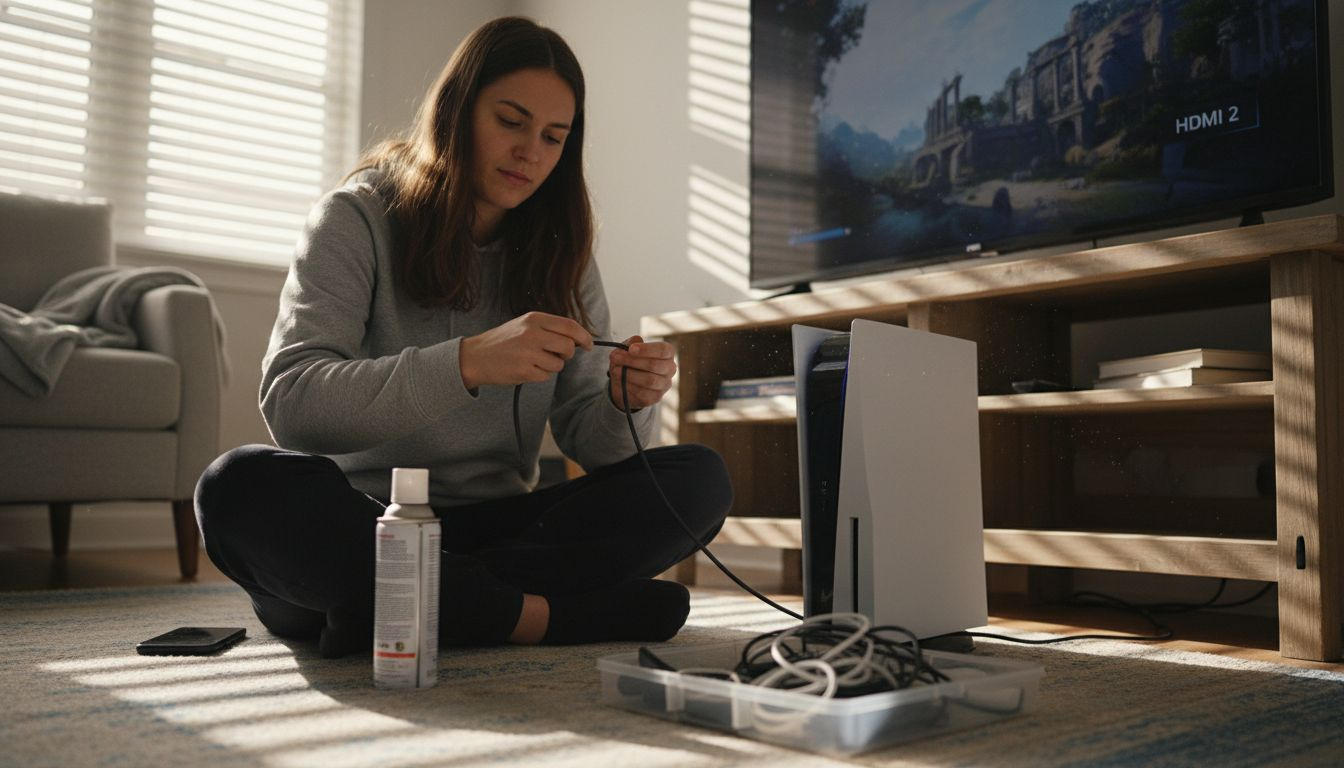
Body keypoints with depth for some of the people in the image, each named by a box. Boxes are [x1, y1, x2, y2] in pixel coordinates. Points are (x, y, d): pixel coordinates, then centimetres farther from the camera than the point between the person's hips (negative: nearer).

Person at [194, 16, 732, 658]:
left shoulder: (558, 252, 9)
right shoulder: (357, 219, -4)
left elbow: (586, 438, 3)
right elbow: (290, 404, -19)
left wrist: (626, 404, -21)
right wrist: (467, 362, -32)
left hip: (496, 525, 4)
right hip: (365, 525, -3)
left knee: (700, 480, -16)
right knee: (241, 484, -33)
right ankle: (539, 615, -26)